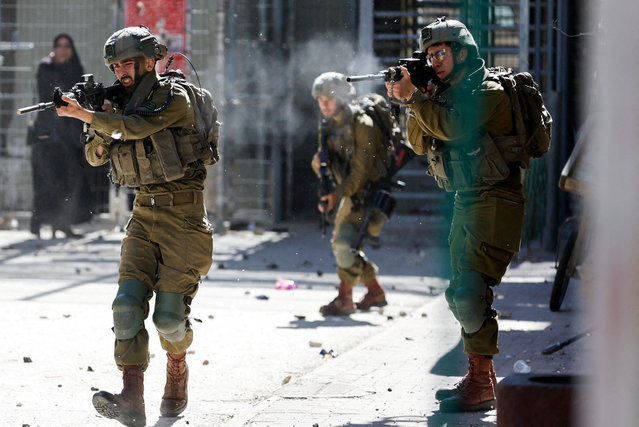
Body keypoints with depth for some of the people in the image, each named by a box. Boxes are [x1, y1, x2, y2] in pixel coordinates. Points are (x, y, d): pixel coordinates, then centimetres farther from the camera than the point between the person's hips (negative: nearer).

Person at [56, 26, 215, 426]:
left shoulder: (175, 99, -10)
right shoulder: (125, 104, 12)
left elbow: (135, 128, -24)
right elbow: (96, 156, 13)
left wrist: (84, 114, -20)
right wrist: (100, 125, -6)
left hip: (183, 217, -6)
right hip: (144, 216, 6)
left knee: (169, 314, -9)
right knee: (128, 303, -12)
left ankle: (177, 368, 24)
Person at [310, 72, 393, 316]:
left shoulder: (361, 124, -18)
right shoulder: (330, 126, 7)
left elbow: (362, 168, -22)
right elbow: (323, 166, 9)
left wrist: (337, 195, -25)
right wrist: (318, 163, -15)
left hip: (368, 192, -9)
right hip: (349, 193, 9)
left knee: (345, 243, -19)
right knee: (341, 246, 12)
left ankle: (344, 300, -13)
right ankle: (375, 293, 26)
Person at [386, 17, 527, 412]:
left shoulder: (488, 92, -12)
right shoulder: (450, 93, 16)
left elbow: (454, 127, -26)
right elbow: (421, 142, 13)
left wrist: (414, 97, -18)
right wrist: (414, 102, -2)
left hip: (493, 203, -10)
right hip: (466, 202, 10)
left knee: (472, 291, -17)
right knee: (460, 294, 14)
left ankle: (481, 386, -17)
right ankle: (482, 377, 23)